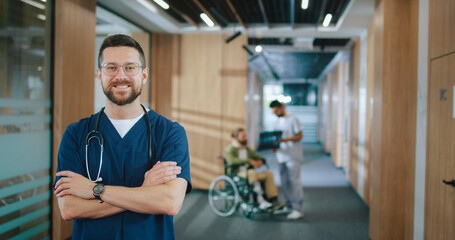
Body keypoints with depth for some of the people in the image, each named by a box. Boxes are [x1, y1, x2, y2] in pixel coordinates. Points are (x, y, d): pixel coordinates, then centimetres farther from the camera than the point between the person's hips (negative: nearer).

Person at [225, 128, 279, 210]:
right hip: (237, 174, -7)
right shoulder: (230, 149, -2)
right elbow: (232, 160, -22)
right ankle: (261, 201, -41)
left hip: (249, 172, 7)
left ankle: (273, 200, -26)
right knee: (252, 173, -37)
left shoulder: (247, 149, 20)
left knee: (268, 173, -17)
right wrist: (250, 161, -30)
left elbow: (259, 157, 17)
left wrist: (260, 161, -9)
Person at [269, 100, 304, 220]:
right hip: (282, 156, 7)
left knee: (294, 181, -8)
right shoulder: (278, 122, 16)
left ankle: (297, 209, -7)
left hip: (293, 156, -7)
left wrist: (286, 140, -22)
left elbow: (300, 135, -9)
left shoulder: (293, 119, -5)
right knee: (284, 182, 9)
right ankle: (289, 205, 20)